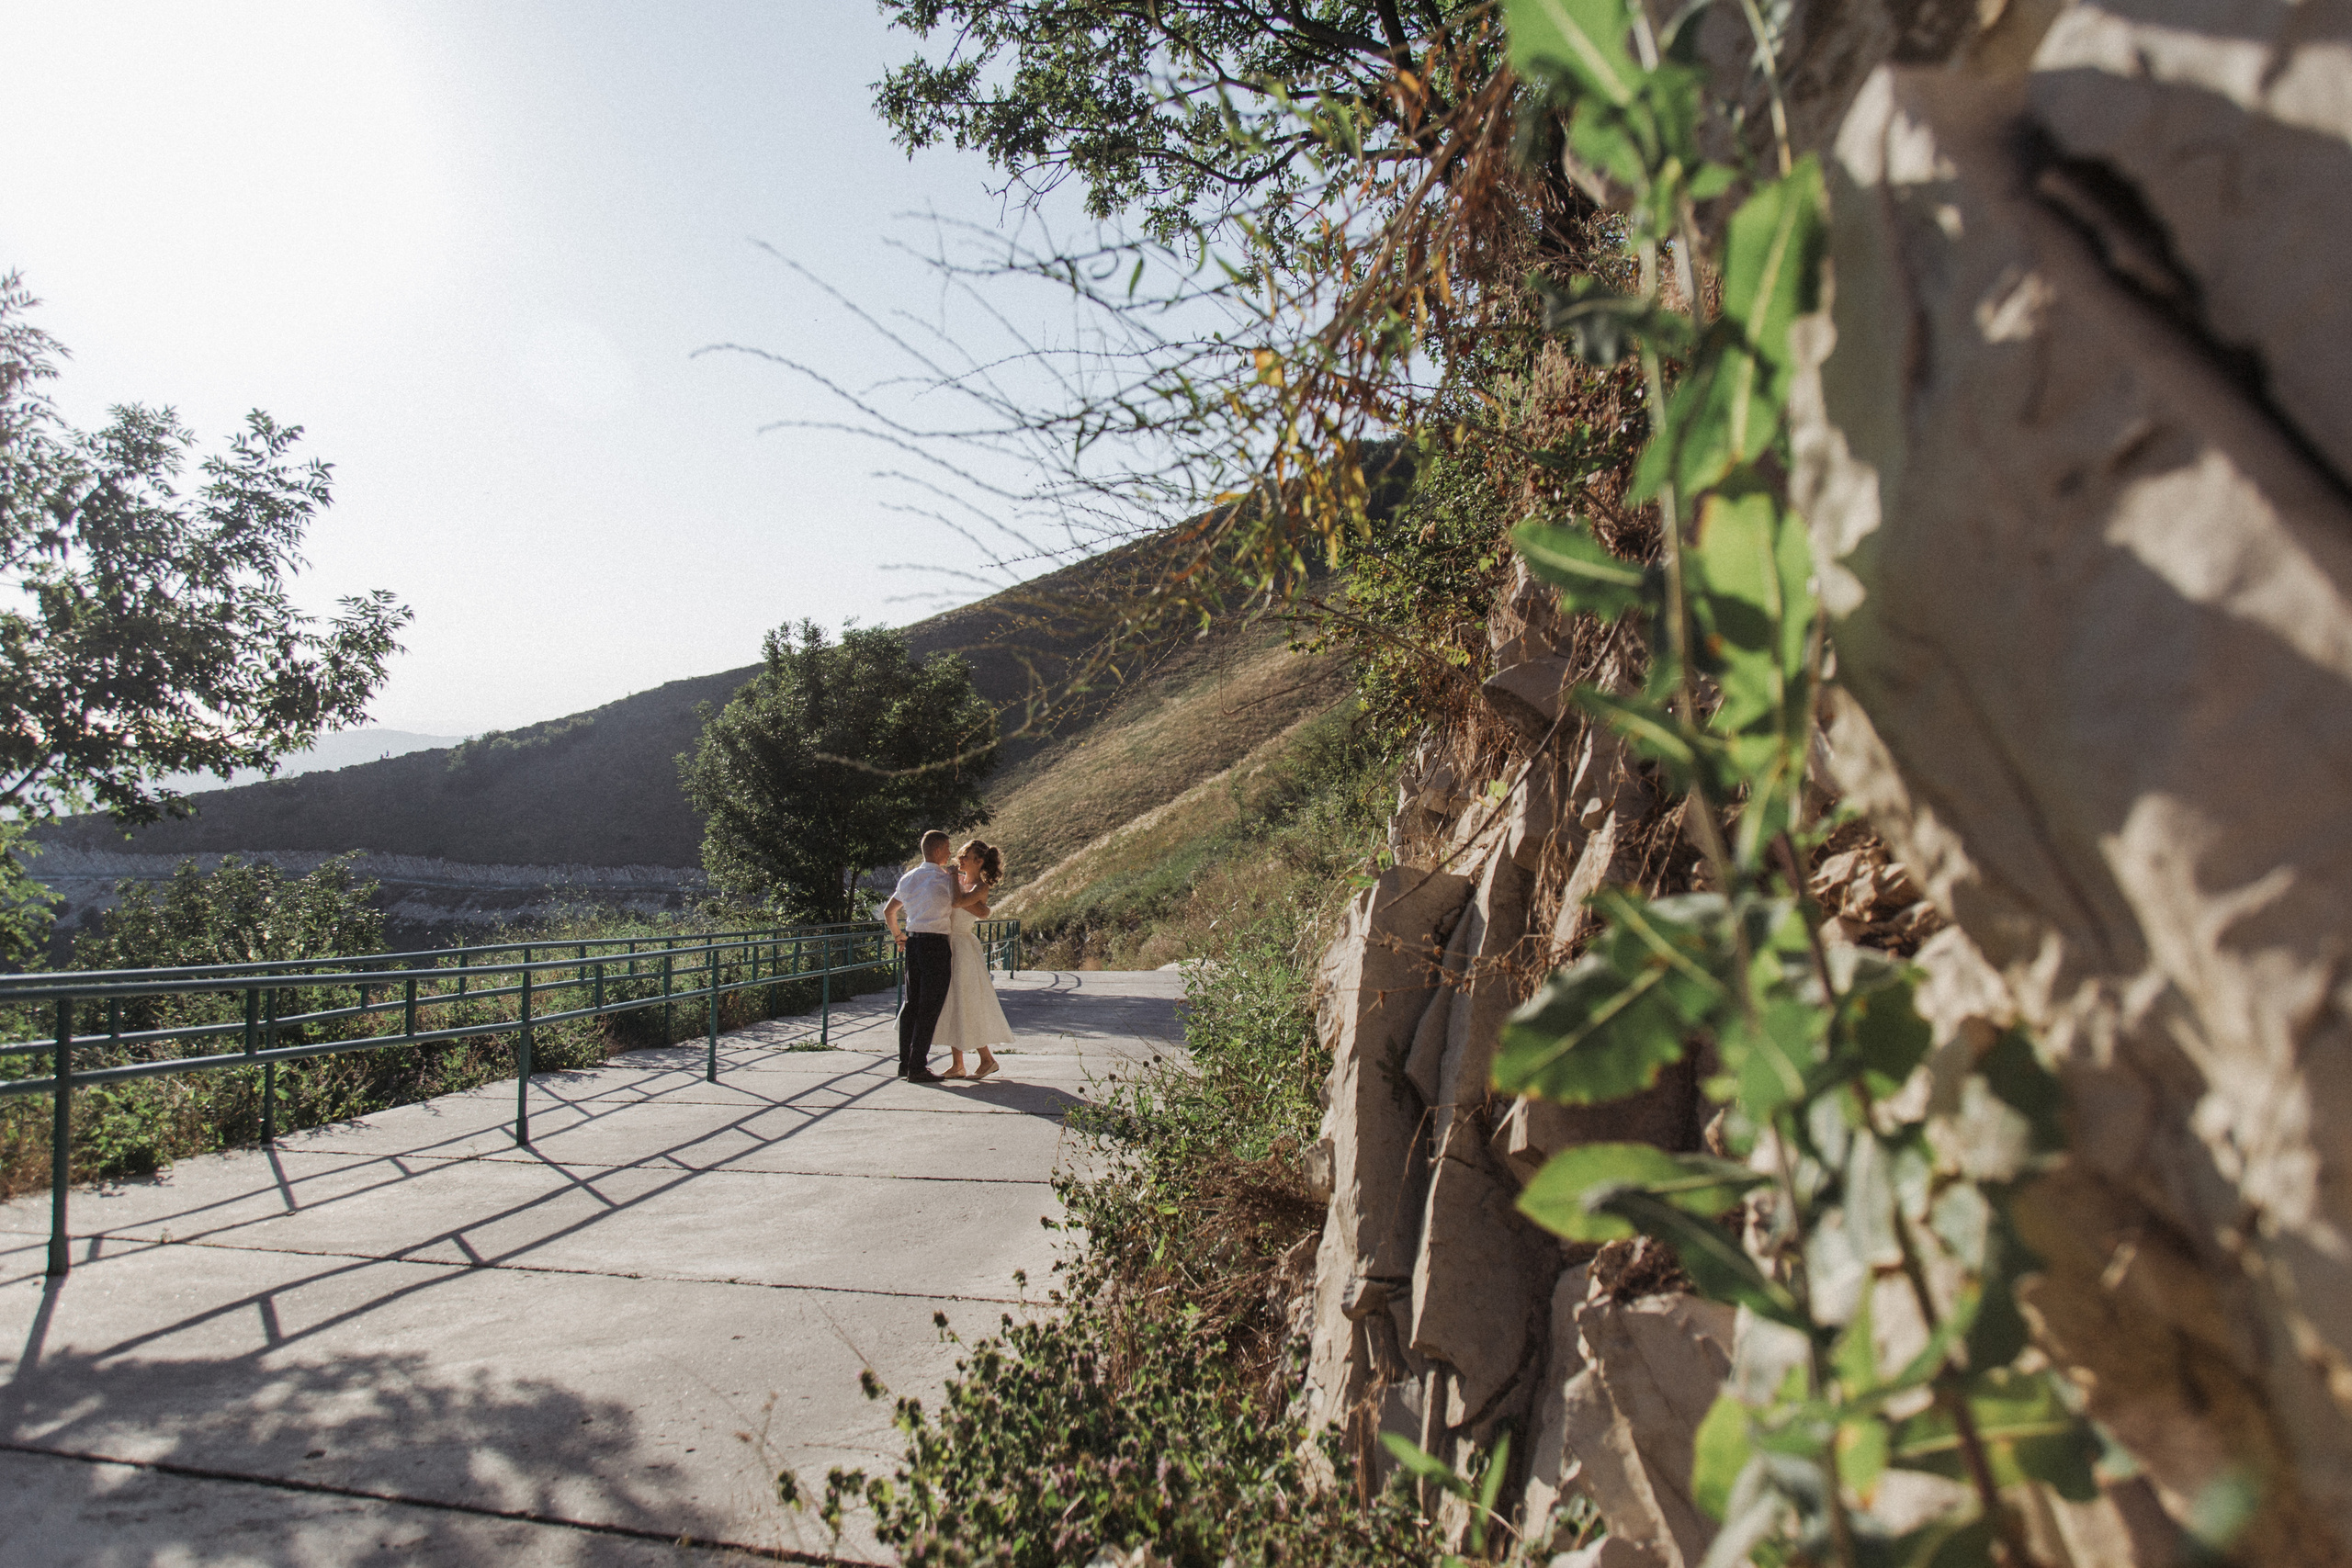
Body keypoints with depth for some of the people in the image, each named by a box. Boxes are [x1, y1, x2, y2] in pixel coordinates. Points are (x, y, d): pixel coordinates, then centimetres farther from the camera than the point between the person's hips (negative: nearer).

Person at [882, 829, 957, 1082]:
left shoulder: (908, 878, 10)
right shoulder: (944, 879, -10)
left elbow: (889, 911, 19)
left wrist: (897, 936, 32)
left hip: (912, 940, 7)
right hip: (936, 944, -7)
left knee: (911, 1002, 14)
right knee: (930, 1007, -3)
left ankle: (904, 1062, 19)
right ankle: (917, 1067, -2)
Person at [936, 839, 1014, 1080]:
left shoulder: (980, 888, -12)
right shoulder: (959, 880, 9)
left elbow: (956, 902, -26)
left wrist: (954, 875, -14)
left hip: (963, 947, -8)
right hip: (947, 945, 8)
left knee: (966, 1006, -4)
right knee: (952, 1007, 9)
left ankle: (987, 1059, 9)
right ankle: (958, 1066, 15)